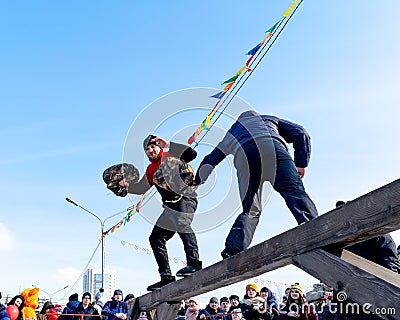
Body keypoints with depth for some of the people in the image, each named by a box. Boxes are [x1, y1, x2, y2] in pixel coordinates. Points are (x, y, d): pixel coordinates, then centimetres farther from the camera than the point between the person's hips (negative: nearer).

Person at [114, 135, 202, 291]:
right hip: (171, 206, 9)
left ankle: (194, 262, -42)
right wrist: (127, 185, 8)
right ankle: (166, 276, 10)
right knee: (156, 238, 7)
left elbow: (191, 153, -18)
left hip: (185, 198, -9)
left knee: (181, 224, -37)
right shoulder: (150, 170, 21)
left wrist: (169, 145, -21)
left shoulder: (171, 156, -1)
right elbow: (141, 188, 25)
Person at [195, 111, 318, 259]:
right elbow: (300, 133, 27)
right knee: (294, 191, -13)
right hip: (273, 148, -2)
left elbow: (210, 160, 50)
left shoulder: (232, 132, 44)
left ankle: (233, 248, -6)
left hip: (243, 157, 2)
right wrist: (301, 164, 22)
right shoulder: (270, 120, 41)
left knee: (250, 210, 10)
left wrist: (197, 181, 63)